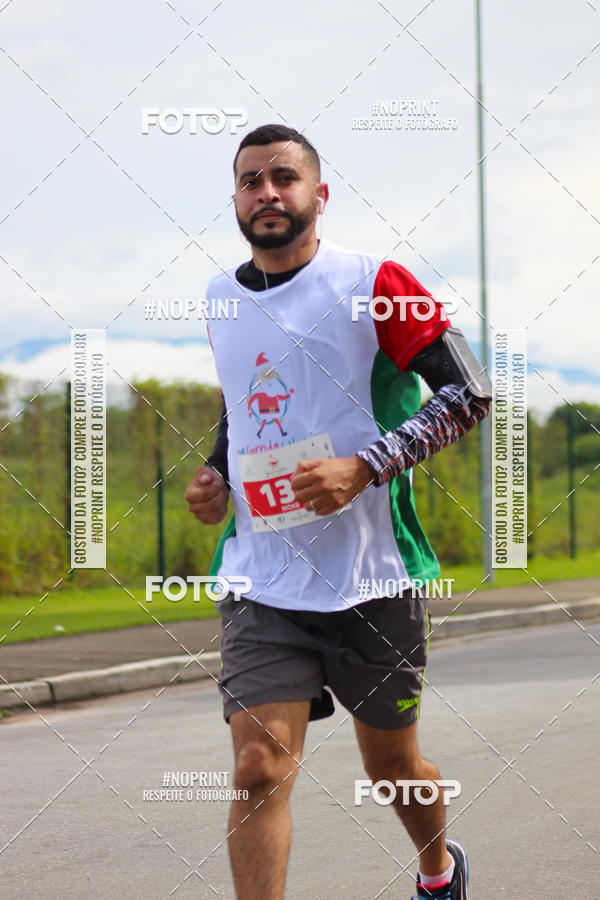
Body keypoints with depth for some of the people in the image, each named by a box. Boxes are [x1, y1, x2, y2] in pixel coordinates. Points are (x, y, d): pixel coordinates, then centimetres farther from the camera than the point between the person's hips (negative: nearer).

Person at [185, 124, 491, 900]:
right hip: (261, 581, 3)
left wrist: (365, 466, -21)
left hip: (371, 575, -2)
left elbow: (467, 392, -11)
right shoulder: (221, 300, 10)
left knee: (391, 764, 15)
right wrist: (216, 478, 8)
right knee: (260, 767, -15)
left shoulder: (371, 283, -7)